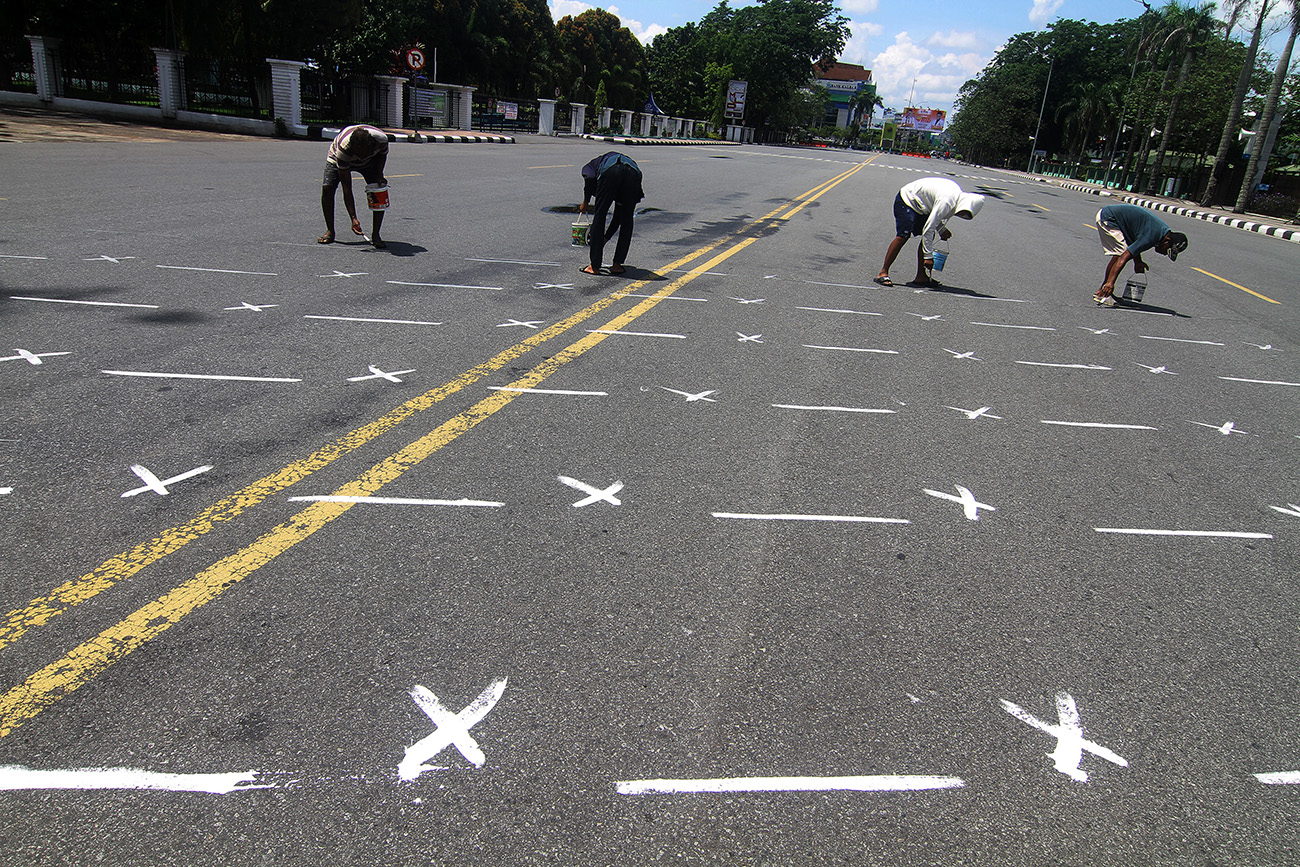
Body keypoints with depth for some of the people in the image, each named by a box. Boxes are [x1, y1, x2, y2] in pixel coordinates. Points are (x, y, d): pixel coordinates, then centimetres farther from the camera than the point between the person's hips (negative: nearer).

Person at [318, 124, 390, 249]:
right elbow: (347, 188, -38)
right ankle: (330, 232, -3)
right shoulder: (343, 149, -42)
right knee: (327, 188, -21)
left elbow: (382, 154, -5)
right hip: (336, 158, -2)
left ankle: (375, 235, -8)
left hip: (370, 162, 2)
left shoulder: (381, 139, -36)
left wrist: (379, 175, -20)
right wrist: (353, 218, -42)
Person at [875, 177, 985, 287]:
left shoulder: (958, 194, -3)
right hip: (906, 201, -10)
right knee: (903, 236, -21)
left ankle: (921, 276, 1)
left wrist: (942, 229, 0)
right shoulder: (947, 202, -31)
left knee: (929, 236, 1)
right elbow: (928, 228, -30)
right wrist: (928, 256, -27)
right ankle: (883, 273, -17)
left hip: (919, 206, 10)